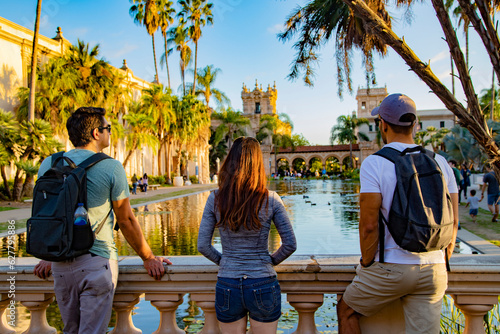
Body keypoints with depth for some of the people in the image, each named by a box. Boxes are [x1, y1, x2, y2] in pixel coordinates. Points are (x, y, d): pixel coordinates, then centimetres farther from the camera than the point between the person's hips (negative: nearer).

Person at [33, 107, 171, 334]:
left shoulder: (48, 165, 4)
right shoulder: (111, 167, -9)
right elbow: (126, 220, -5)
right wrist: (148, 258, 6)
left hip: (61, 264, 6)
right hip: (97, 262, -5)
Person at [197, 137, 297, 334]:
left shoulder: (215, 199, -8)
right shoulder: (271, 199, -10)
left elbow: (202, 246, -4)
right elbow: (290, 245, -6)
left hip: (227, 287, 1)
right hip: (263, 287, -1)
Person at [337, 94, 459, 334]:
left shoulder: (374, 163, -11)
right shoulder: (439, 162, 5)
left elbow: (369, 225, -15)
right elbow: (453, 222, 7)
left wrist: (366, 264, -1)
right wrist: (441, 262, 18)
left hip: (390, 268, -5)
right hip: (433, 270, 5)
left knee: (346, 311, 19)